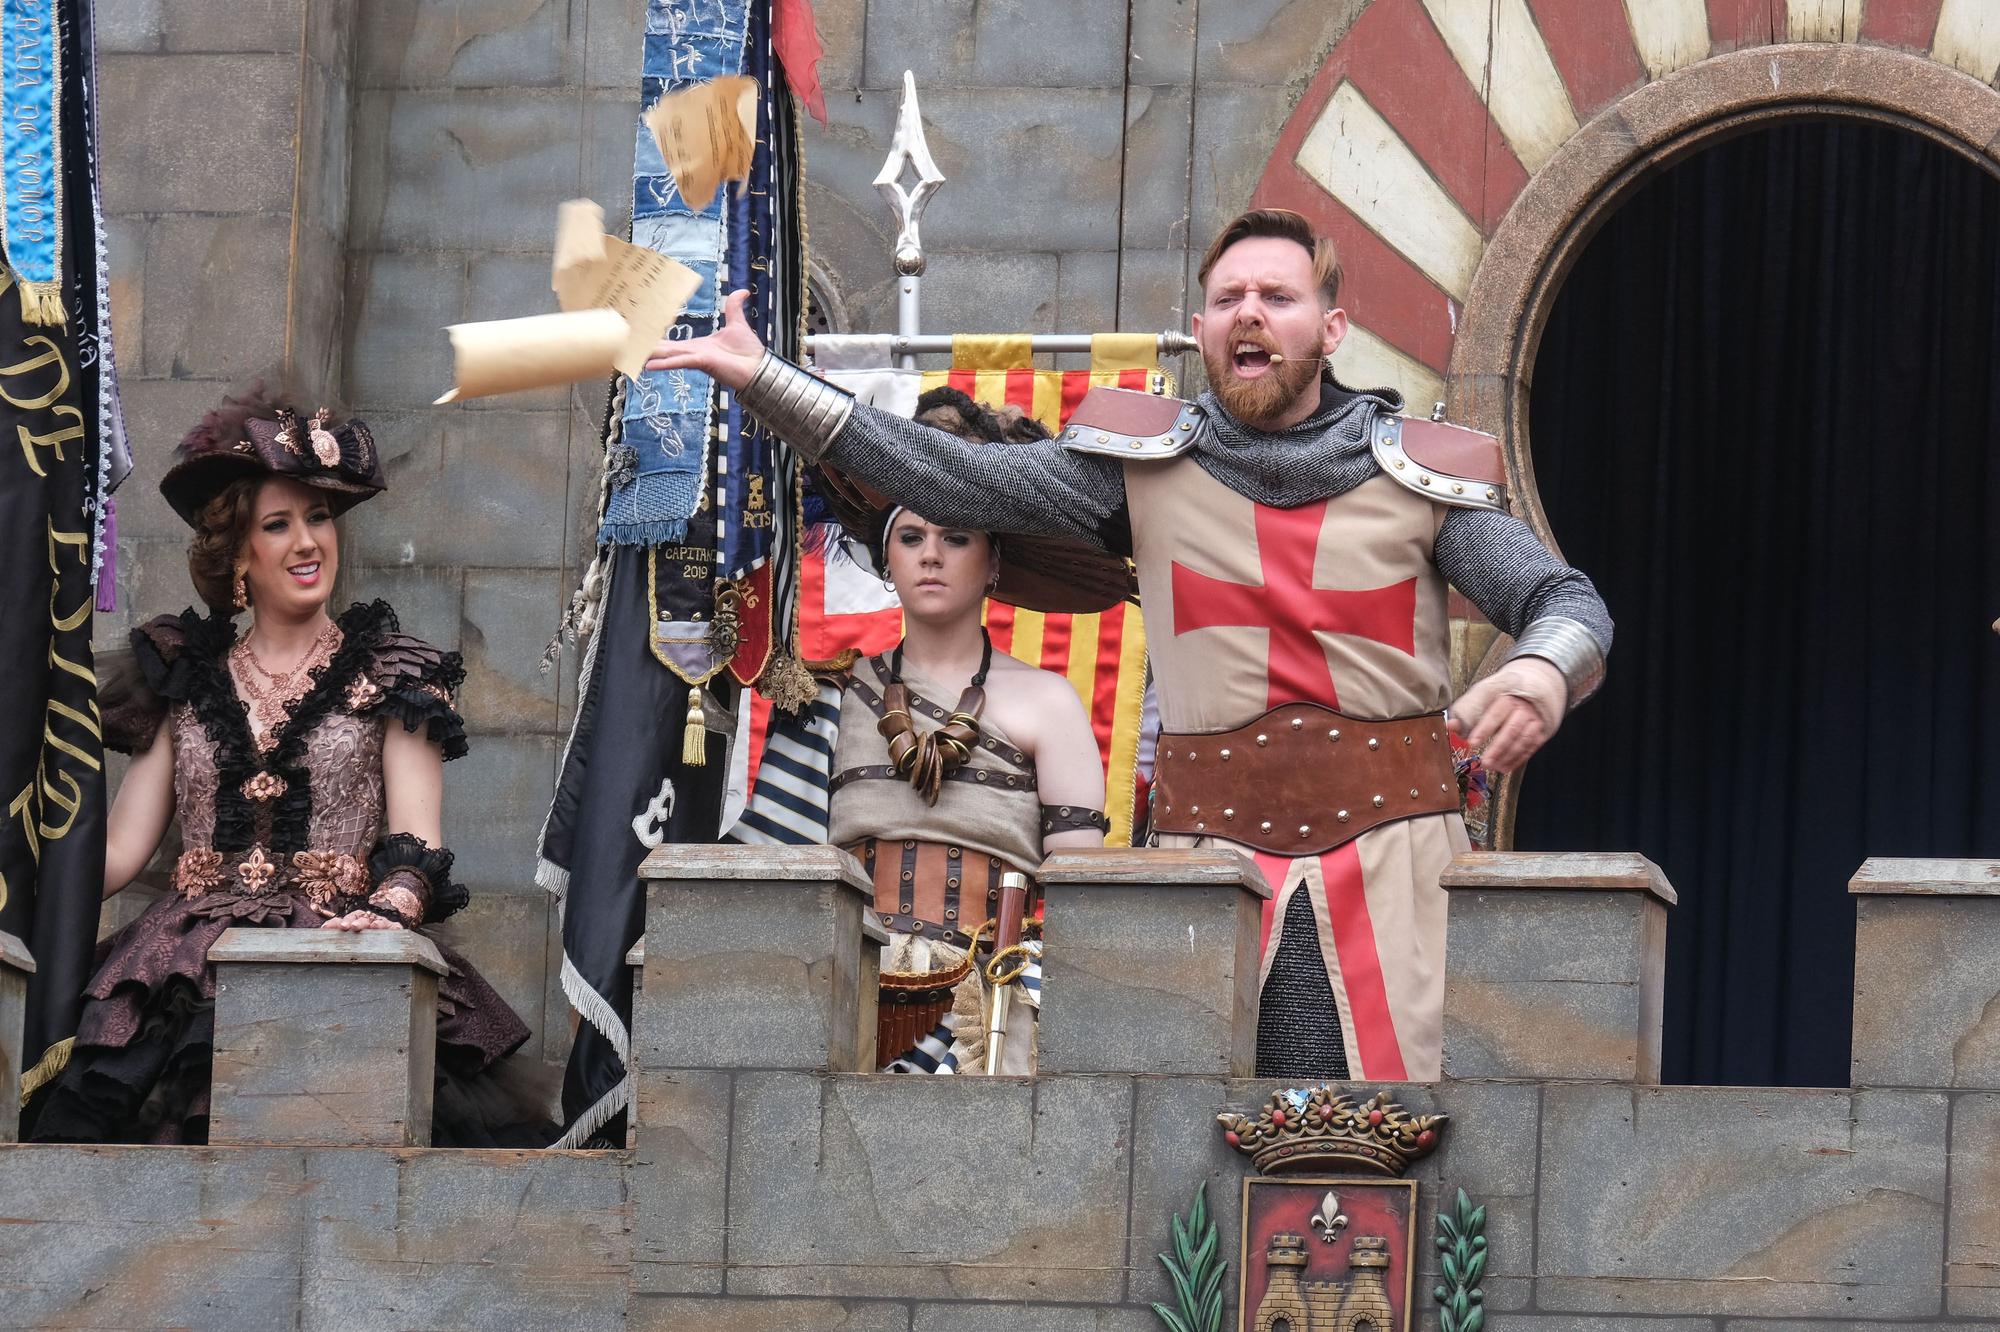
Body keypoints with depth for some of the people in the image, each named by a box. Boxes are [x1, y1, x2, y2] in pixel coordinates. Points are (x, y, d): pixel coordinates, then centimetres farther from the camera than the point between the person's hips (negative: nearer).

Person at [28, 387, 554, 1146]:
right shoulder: (186, 680, 21)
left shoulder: (390, 678, 14)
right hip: (192, 955, 2)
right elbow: (120, 848, 15)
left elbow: (416, 843, 4)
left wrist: (389, 911, -19)